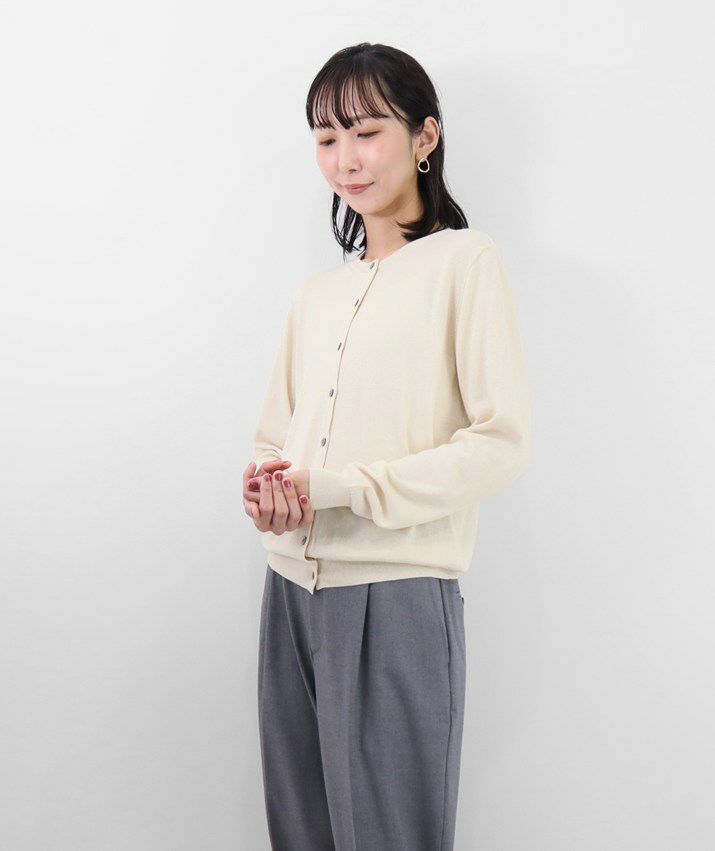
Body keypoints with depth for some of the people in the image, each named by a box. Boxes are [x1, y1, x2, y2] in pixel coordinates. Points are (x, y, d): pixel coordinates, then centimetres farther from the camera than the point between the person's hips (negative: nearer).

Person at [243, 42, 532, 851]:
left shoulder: (465, 260, -3)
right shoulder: (314, 294, 15)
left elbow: (501, 442, -10)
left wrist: (342, 488, -17)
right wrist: (265, 487, -5)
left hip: (397, 594, -6)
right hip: (292, 590, 6)